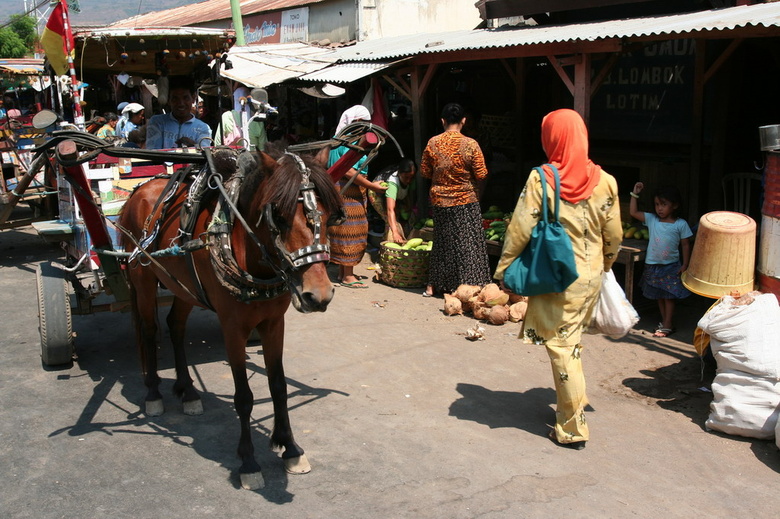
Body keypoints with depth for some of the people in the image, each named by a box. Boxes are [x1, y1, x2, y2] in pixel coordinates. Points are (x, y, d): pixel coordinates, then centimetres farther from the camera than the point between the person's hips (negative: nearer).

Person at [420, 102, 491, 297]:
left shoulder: (433, 143, -5)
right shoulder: (470, 144, -13)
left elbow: (424, 172, 3)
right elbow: (481, 175, -10)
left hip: (440, 202, 3)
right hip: (466, 201, -3)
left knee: (442, 242, 16)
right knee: (467, 244, 6)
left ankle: (433, 285, 22)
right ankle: (468, 287, 8)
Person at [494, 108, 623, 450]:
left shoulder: (541, 180, -16)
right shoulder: (604, 181, -4)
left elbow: (519, 230, -13)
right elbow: (614, 236, 4)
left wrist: (503, 269, -2)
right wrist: (605, 264, 23)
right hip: (591, 278, 5)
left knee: (561, 349, 5)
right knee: (572, 343, 23)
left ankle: (573, 429, 13)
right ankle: (572, 403, 39)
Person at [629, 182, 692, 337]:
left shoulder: (681, 224, -7)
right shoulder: (651, 219, 0)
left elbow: (685, 245, -4)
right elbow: (633, 212, 0)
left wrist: (685, 265, -8)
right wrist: (635, 194, -5)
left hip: (671, 266, -4)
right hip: (653, 265, 4)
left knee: (669, 296, 0)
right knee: (659, 296, 13)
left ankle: (667, 325, 5)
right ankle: (664, 321, 25)